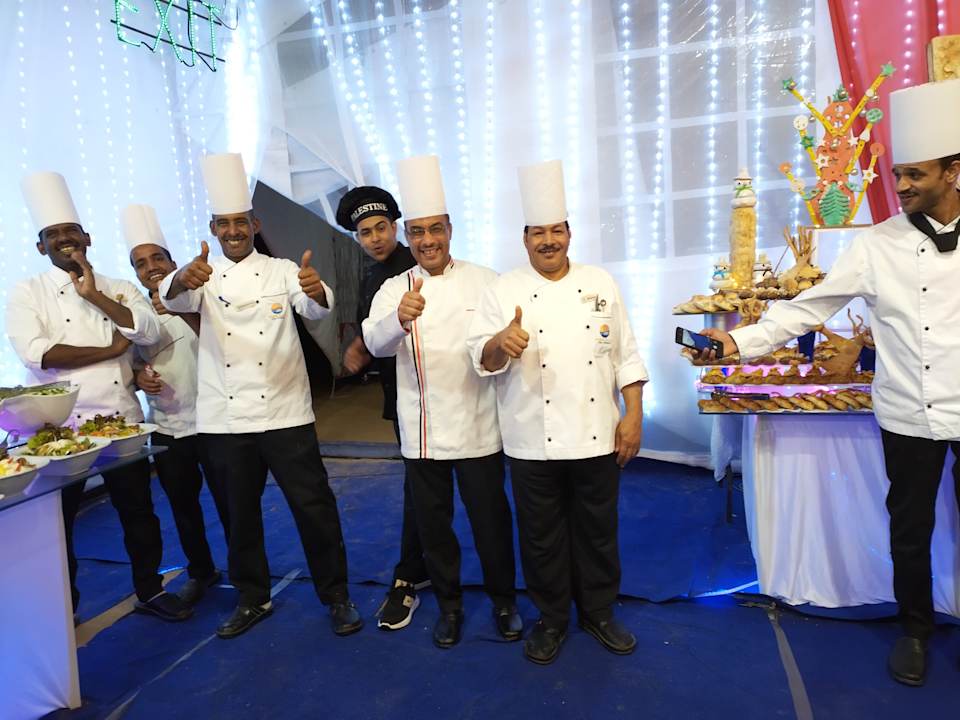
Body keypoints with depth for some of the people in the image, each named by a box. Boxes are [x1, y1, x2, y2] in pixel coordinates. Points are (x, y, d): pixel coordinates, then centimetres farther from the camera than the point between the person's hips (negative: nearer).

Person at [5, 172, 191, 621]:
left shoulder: (118, 289, 8)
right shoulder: (27, 294, 0)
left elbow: (149, 333, -10)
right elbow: (36, 353, -16)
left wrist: (95, 295, -14)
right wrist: (110, 349, -12)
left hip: (121, 419, 2)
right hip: (58, 425, -2)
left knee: (138, 511, 13)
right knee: (57, 521, 10)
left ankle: (149, 590, 32)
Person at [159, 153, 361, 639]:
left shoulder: (283, 271, 2)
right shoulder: (202, 276, 6)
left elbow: (316, 308, -16)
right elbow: (173, 298, -17)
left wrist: (316, 290, -41)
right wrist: (183, 280, -42)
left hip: (285, 412, -2)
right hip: (223, 418, 2)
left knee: (313, 506, 2)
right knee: (239, 512, 13)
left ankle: (337, 596, 18)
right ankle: (252, 598, 32)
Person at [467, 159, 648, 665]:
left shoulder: (599, 282, 5)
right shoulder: (503, 290, -1)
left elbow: (626, 355, 6)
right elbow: (480, 359, -9)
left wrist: (633, 415, -1)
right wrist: (500, 344, -31)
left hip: (596, 435, 2)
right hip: (533, 440, -1)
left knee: (598, 529, 15)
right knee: (541, 534, 11)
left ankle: (598, 611, 36)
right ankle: (551, 618, 32)